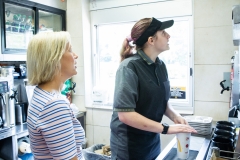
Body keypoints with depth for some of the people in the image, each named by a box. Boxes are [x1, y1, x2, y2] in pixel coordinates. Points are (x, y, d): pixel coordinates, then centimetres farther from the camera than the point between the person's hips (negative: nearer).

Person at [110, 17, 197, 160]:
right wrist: (166, 128, -26)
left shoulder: (161, 65, -1)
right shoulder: (129, 67, -22)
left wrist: (175, 116, -9)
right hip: (130, 146, -6)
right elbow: (125, 114, -27)